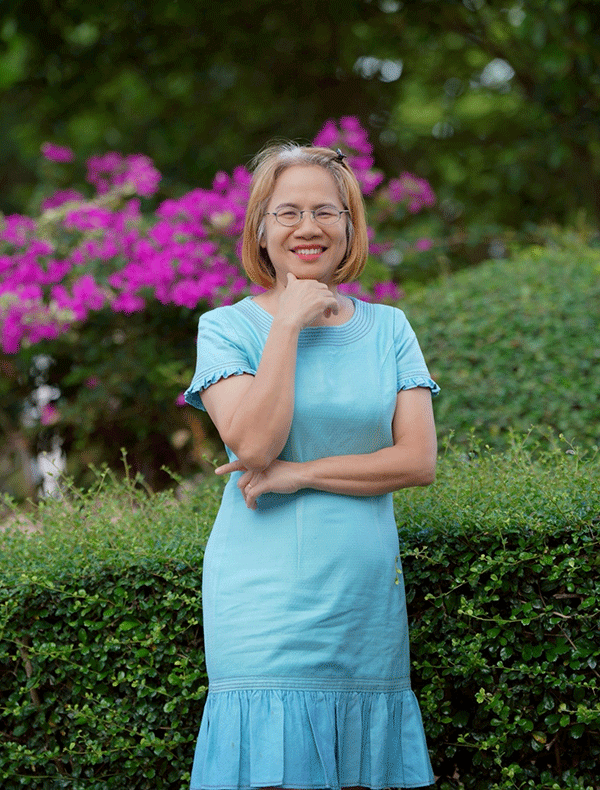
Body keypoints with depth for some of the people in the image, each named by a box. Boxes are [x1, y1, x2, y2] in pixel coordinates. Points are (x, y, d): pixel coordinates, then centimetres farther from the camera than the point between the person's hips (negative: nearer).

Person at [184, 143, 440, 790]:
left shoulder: (387, 329, 10)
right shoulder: (226, 327, 2)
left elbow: (419, 460, 0)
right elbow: (253, 444, -14)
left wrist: (300, 475, -9)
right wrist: (289, 324, -11)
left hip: (368, 599, 3)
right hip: (265, 600, -3)